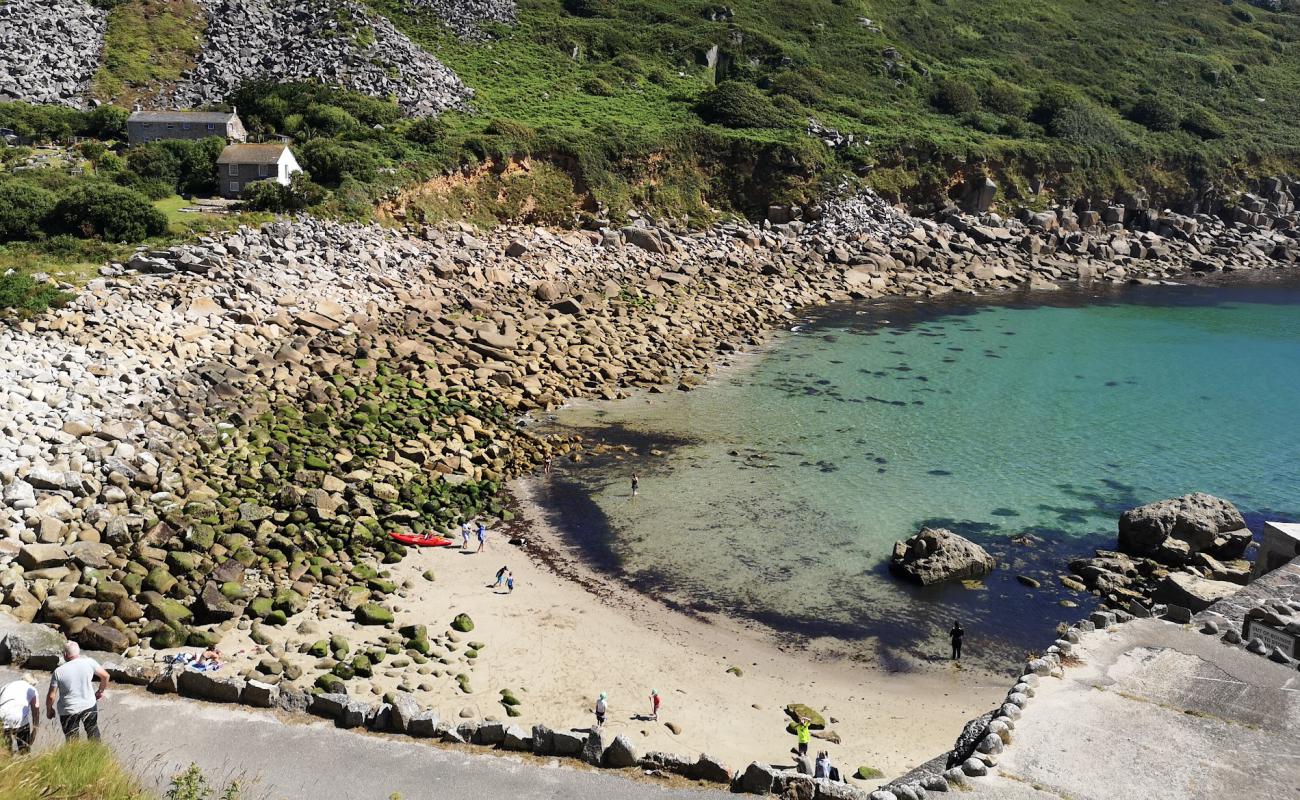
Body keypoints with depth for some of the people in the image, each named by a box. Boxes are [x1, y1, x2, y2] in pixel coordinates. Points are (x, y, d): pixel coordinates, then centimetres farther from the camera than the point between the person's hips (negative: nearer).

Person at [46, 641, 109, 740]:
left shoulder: (58, 672, -15)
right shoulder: (89, 662, -11)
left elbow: (51, 696, -10)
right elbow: (105, 676, -2)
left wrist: (49, 710, 9)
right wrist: (100, 691, 15)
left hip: (69, 711, -2)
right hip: (89, 705, 2)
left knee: (72, 742, 15)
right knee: (92, 730, 27)